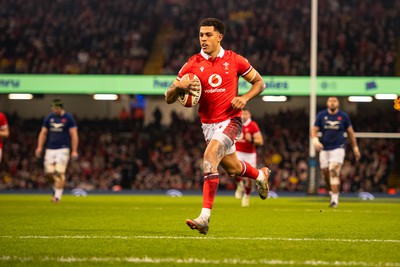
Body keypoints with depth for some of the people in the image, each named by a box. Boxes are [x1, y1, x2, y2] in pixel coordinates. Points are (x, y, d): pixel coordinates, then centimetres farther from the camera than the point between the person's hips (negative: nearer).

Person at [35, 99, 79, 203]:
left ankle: (58, 195, -6)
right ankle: (56, 186, 26)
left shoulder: (68, 118, -3)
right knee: (49, 173, -2)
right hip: (50, 149, 4)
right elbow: (43, 133, 15)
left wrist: (74, 151, -9)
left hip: (63, 149, -4)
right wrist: (39, 147, 6)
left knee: (59, 172, -12)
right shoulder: (49, 118, 9)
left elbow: (74, 135, -4)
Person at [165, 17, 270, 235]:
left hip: (230, 121, -4)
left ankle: (205, 217, -28)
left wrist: (245, 98, -11)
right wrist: (180, 87, -26)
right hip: (208, 124, 4)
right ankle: (260, 175, 54)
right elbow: (168, 98, -3)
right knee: (232, 168, 17)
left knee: (210, 157, -26)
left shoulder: (234, 60, -5)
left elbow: (259, 82, 8)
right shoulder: (193, 64, -2)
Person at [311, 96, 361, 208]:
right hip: (324, 148, 3)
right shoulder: (321, 115, 2)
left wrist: (355, 148, 12)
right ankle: (332, 191, 33)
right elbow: (314, 130, 2)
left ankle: (335, 198, -19)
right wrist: (315, 140, -19)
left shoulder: (344, 116, 0)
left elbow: (350, 132, 10)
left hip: (338, 148, -3)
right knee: (325, 173, 5)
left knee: (334, 171, -18)